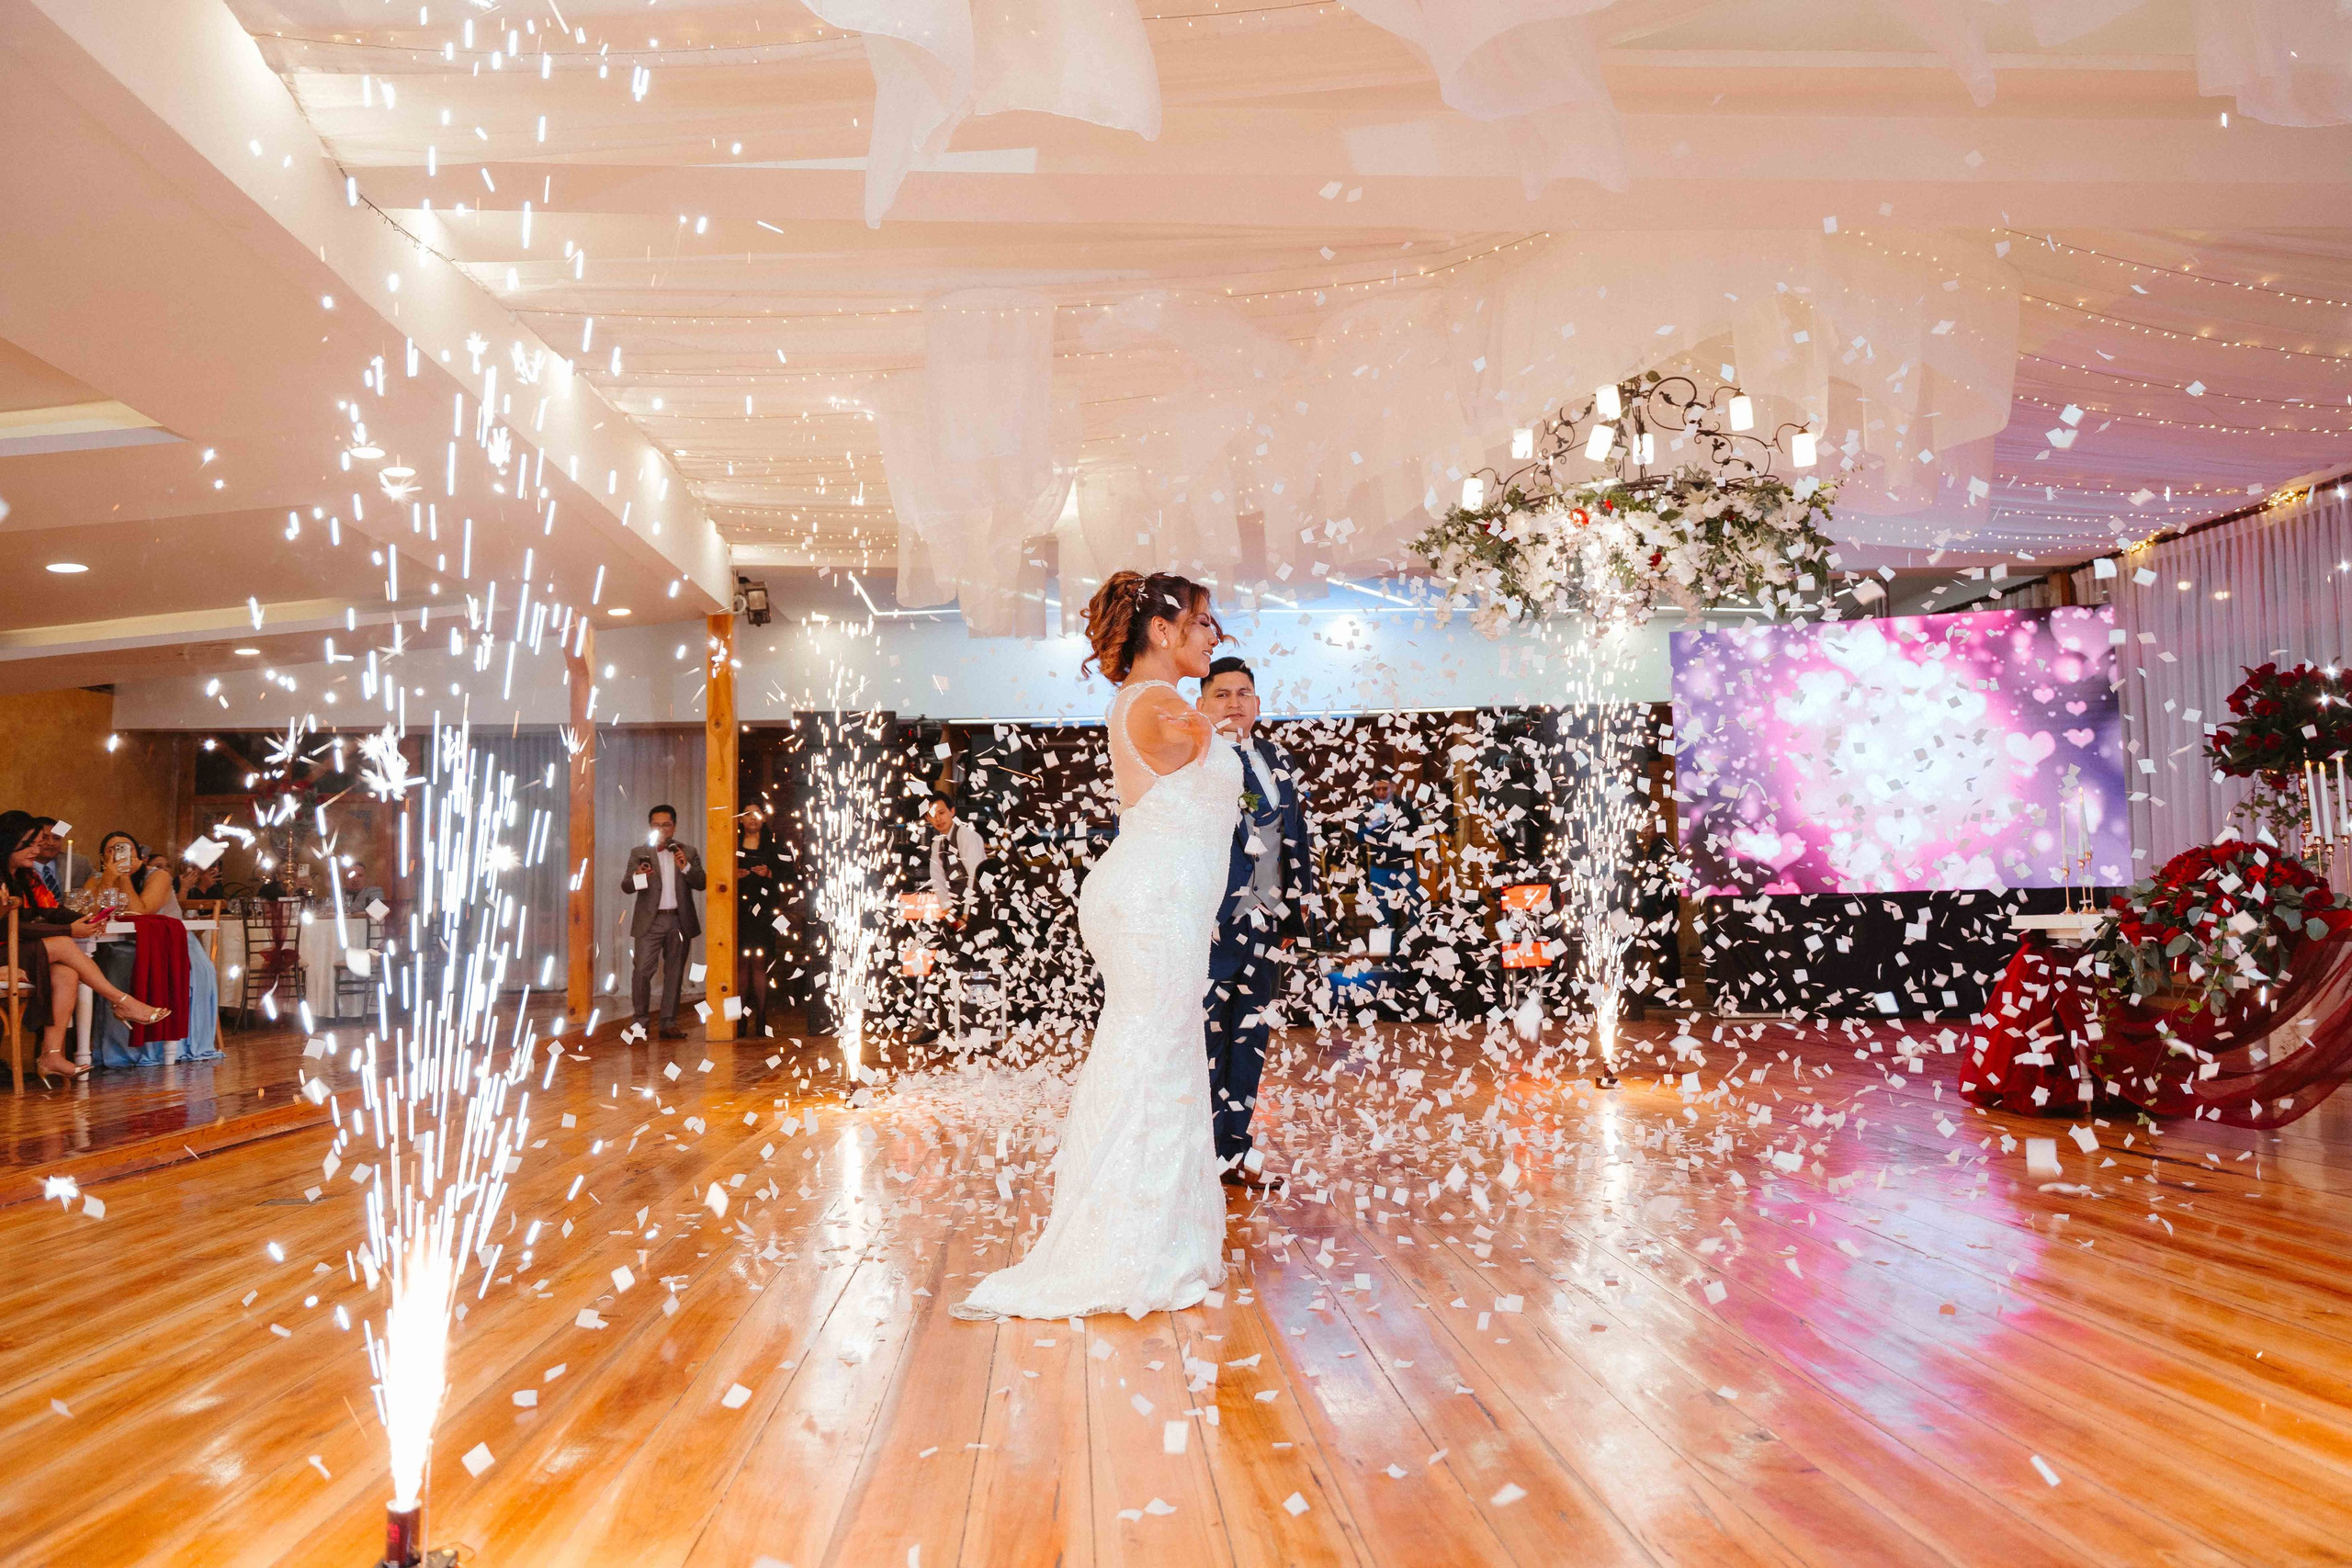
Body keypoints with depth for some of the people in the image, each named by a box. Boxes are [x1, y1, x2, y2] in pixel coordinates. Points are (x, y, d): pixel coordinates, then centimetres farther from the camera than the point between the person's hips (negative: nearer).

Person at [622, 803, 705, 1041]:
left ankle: (669, 1024, 11)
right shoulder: (639, 853, 7)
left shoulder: (688, 852, 10)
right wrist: (638, 876, -24)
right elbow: (626, 886, -2)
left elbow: (701, 884, 2)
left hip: (679, 921, 2)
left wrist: (686, 867, -15)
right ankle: (640, 1021, 0)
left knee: (674, 974, 5)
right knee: (642, 970, -10)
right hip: (650, 922, -2)